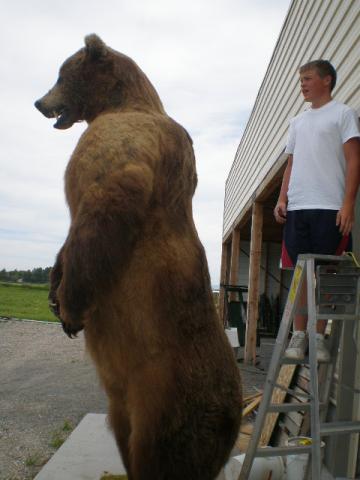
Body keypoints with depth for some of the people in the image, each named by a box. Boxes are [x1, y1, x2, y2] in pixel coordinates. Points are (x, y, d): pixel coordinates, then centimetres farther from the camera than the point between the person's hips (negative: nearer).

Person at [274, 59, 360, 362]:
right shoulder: (298, 121, 23)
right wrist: (282, 199, 7)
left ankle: (319, 336, 6)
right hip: (297, 207, 5)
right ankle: (299, 334, 9)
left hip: (330, 207, -4)